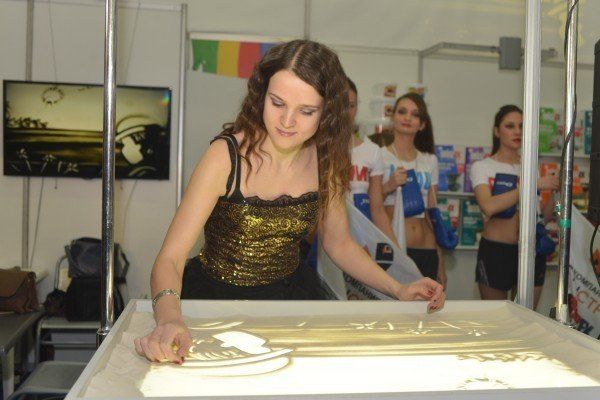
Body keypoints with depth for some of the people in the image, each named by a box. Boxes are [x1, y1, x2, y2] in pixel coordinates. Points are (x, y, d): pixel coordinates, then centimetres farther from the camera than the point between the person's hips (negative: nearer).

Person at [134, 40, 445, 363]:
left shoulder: (325, 160, -6)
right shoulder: (226, 157, -21)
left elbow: (338, 243, 8)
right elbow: (170, 258, -26)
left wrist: (398, 291, -6)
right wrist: (169, 319, -47)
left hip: (285, 294, 3)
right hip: (213, 295, -3)